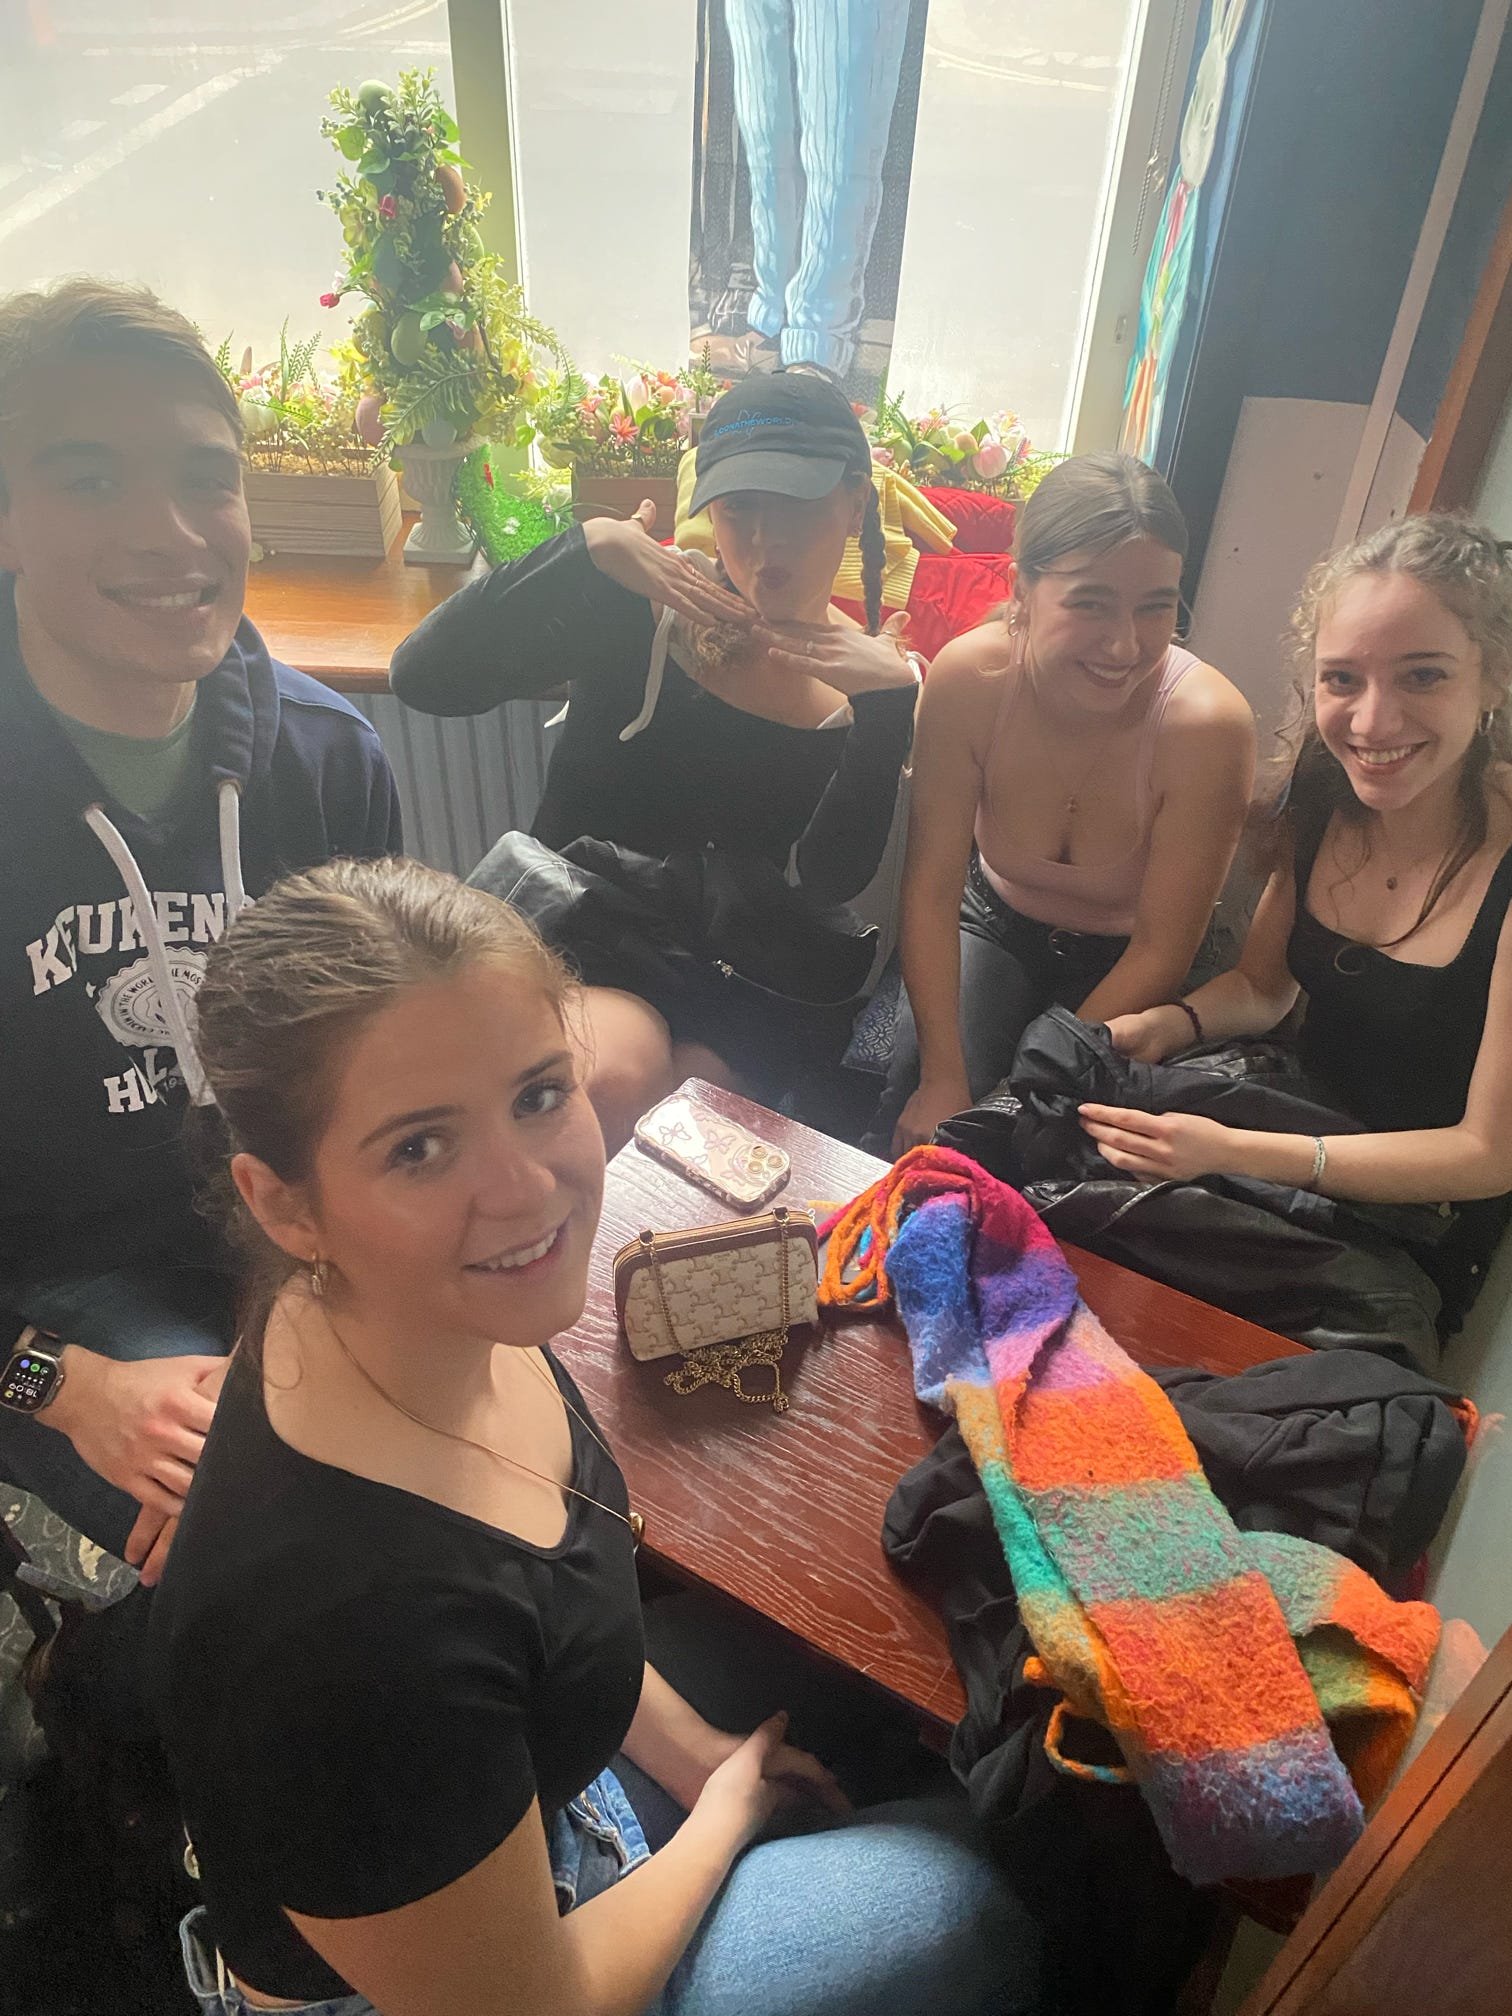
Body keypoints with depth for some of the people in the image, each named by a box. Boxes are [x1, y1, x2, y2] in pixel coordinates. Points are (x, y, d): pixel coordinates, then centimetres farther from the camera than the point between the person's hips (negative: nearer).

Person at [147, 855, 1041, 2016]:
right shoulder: (354, 1623, -43)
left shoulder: (440, 1323, -19)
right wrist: (723, 1819, -8)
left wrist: (693, 1756, 3)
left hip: (523, 1798, 6)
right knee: (976, 1895, 8)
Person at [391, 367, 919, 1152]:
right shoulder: (642, 605, -6)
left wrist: (887, 702, -22)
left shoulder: (873, 680, 0)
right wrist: (586, 548, -24)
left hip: (747, 984, 2)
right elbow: (425, 676, -16)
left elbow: (829, 884, -12)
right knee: (612, 1076, -30)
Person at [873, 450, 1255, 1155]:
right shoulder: (969, 676, -24)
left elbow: (1160, 952, -20)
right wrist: (943, 1080, -25)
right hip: (995, 927, 1)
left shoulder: (1209, 725, -28)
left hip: (1122, 963, -1)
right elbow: (931, 890, -19)